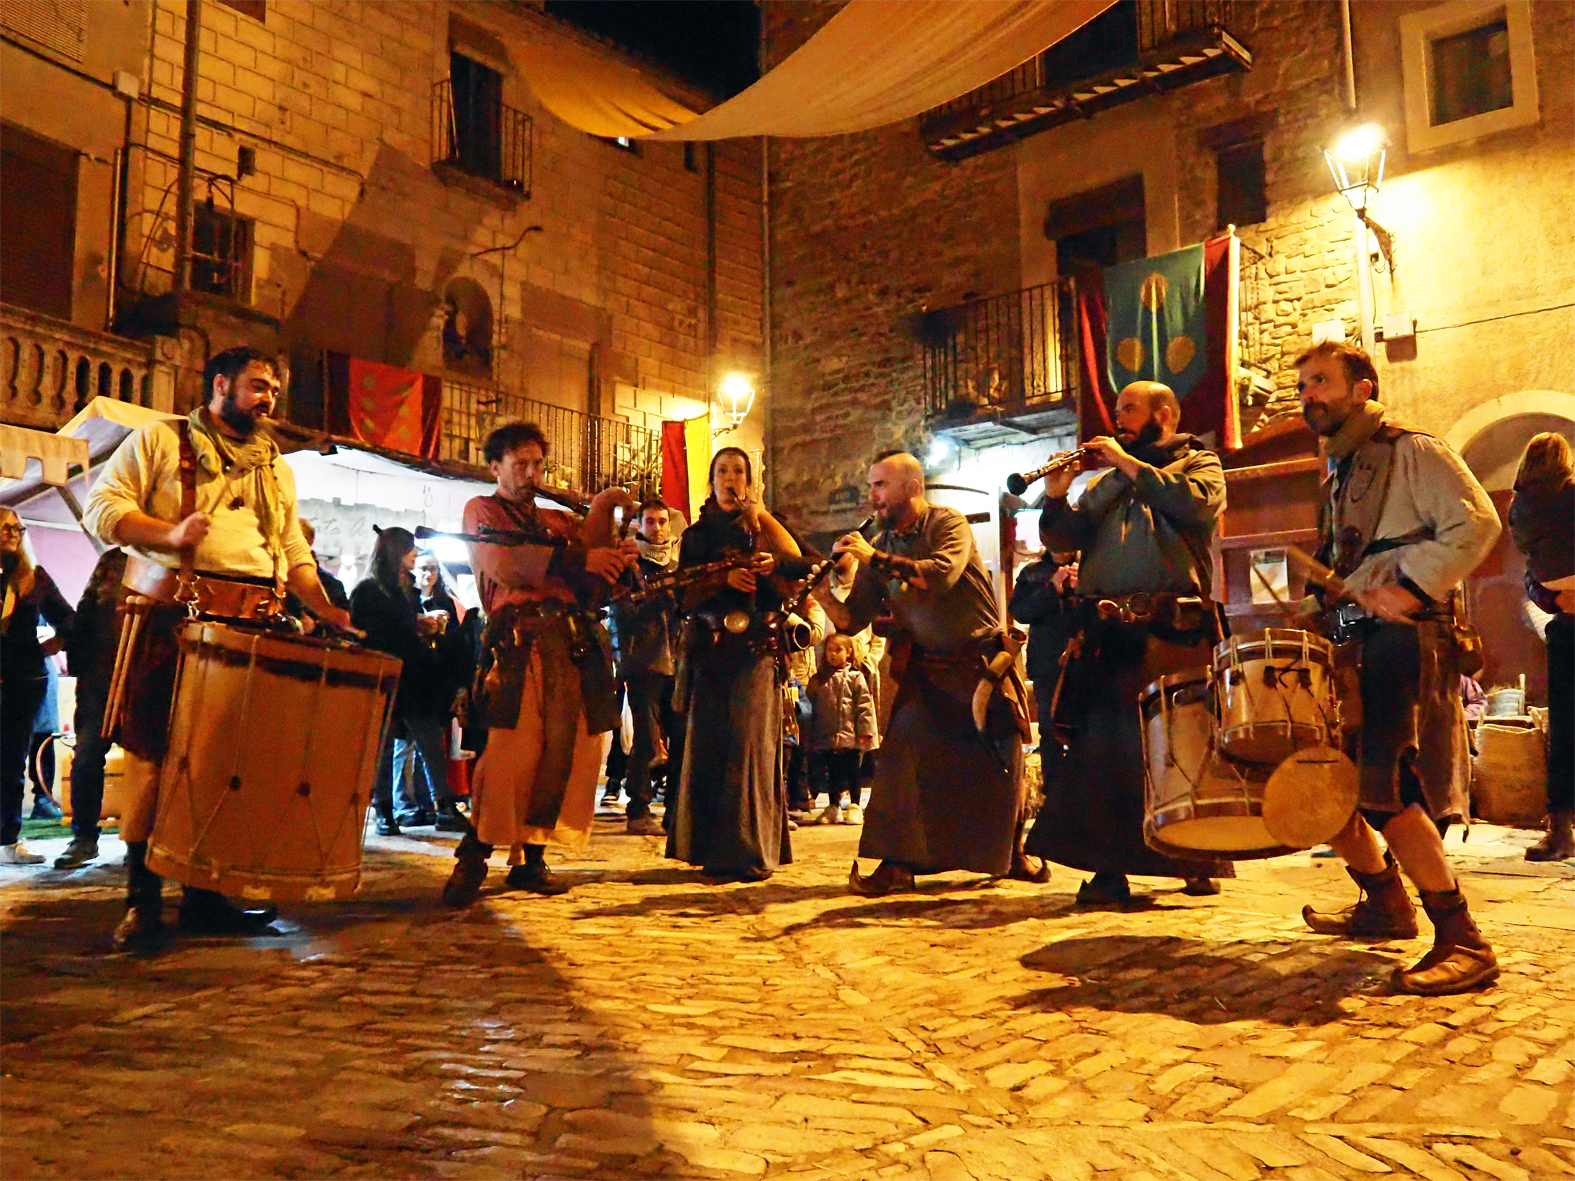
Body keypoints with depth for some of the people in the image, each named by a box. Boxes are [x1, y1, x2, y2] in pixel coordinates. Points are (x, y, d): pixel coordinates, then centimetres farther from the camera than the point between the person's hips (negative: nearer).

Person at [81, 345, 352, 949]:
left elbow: (295, 551, 22)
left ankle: (205, 894, 7)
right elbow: (102, 506, 0)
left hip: (254, 624, 4)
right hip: (170, 614, -4)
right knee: (154, 747, -5)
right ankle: (142, 897, 3)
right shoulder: (159, 440, 10)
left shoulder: (277, 468, 24)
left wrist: (326, 609, 6)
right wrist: (170, 532, -16)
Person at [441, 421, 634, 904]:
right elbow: (505, 566, -4)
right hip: (518, 641, -5)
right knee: (510, 749, -15)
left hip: (574, 643, 5)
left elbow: (593, 580, 15)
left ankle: (530, 858, 7)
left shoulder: (558, 521, 28)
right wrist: (578, 560, -4)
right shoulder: (482, 511, 16)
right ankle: (472, 858, -4)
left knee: (566, 751, -2)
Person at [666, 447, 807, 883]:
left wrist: (773, 564, -18)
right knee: (707, 744, -2)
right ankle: (714, 850, 3)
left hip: (755, 649, -2)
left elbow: (800, 565, 2)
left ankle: (752, 851, -10)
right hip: (710, 650, 3)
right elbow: (686, 595, 6)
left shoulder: (762, 524, 13)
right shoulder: (695, 535, 19)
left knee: (751, 743, -10)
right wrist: (725, 578, -10)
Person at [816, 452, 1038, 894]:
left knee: (1003, 763, 6)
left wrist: (875, 558, -29)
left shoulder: (949, 524, -9)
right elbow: (853, 620, 1)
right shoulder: (879, 545, 4)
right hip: (926, 669, 3)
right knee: (901, 749, -16)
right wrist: (825, 594, -18)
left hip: (983, 662, -3)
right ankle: (896, 862, -10)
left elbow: (941, 576, -30)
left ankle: (1009, 852, 29)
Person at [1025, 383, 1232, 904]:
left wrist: (1130, 463, -6)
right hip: (1107, 630, 3)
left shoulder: (1199, 463, 13)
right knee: (1101, 746, -4)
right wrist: (1056, 496, -5)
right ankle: (1107, 866, 1)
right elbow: (1062, 538, 13)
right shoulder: (1105, 483, 24)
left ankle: (1200, 861, 17)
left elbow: (1200, 504, -11)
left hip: (1173, 629, -3)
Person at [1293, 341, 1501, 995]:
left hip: (1406, 640, -9)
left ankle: (1463, 942, -9)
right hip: (1352, 644, 9)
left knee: (1384, 793, -19)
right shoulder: (1338, 476, 22)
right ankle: (1386, 906, 25)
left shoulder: (1413, 451, -2)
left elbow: (1477, 524, -15)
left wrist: (1411, 588, -21)